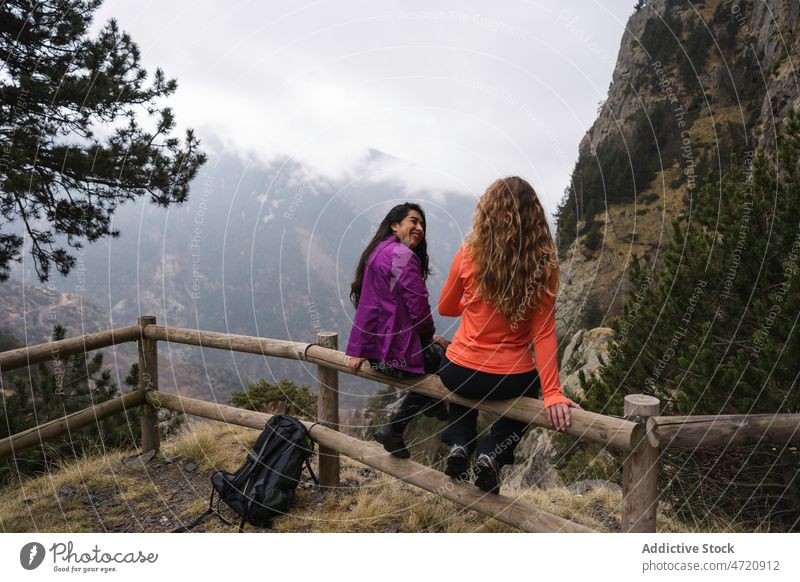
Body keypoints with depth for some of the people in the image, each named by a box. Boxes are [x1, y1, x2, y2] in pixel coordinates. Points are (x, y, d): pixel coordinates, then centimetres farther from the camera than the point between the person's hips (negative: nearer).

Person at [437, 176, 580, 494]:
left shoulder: (469, 254, -12)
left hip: (458, 374, 1)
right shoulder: (543, 264, -13)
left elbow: (446, 309, 4)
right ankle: (492, 453, 10)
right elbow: (544, 333, -15)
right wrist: (553, 393, -11)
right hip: (512, 381, -1)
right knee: (527, 390, 35)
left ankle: (459, 444, 16)